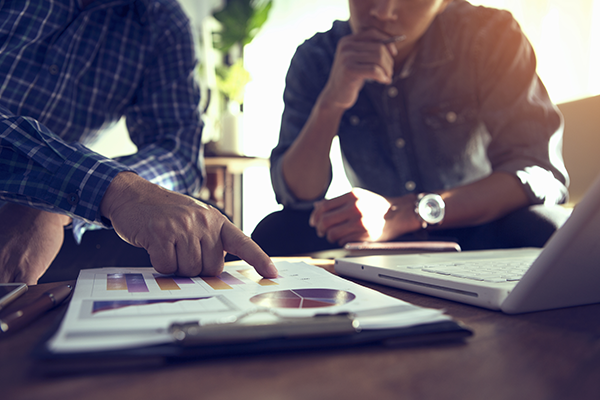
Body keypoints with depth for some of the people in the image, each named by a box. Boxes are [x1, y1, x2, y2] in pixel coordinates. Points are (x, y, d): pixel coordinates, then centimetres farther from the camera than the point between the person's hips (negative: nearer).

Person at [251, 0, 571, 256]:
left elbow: (544, 172, -21)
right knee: (276, 232, -24)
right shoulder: (315, 60, -6)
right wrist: (331, 102, -28)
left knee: (548, 230, -31)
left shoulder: (490, 38, -11)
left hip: (479, 236, 0)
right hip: (380, 250, 1)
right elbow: (296, 195, -11)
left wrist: (406, 212, -32)